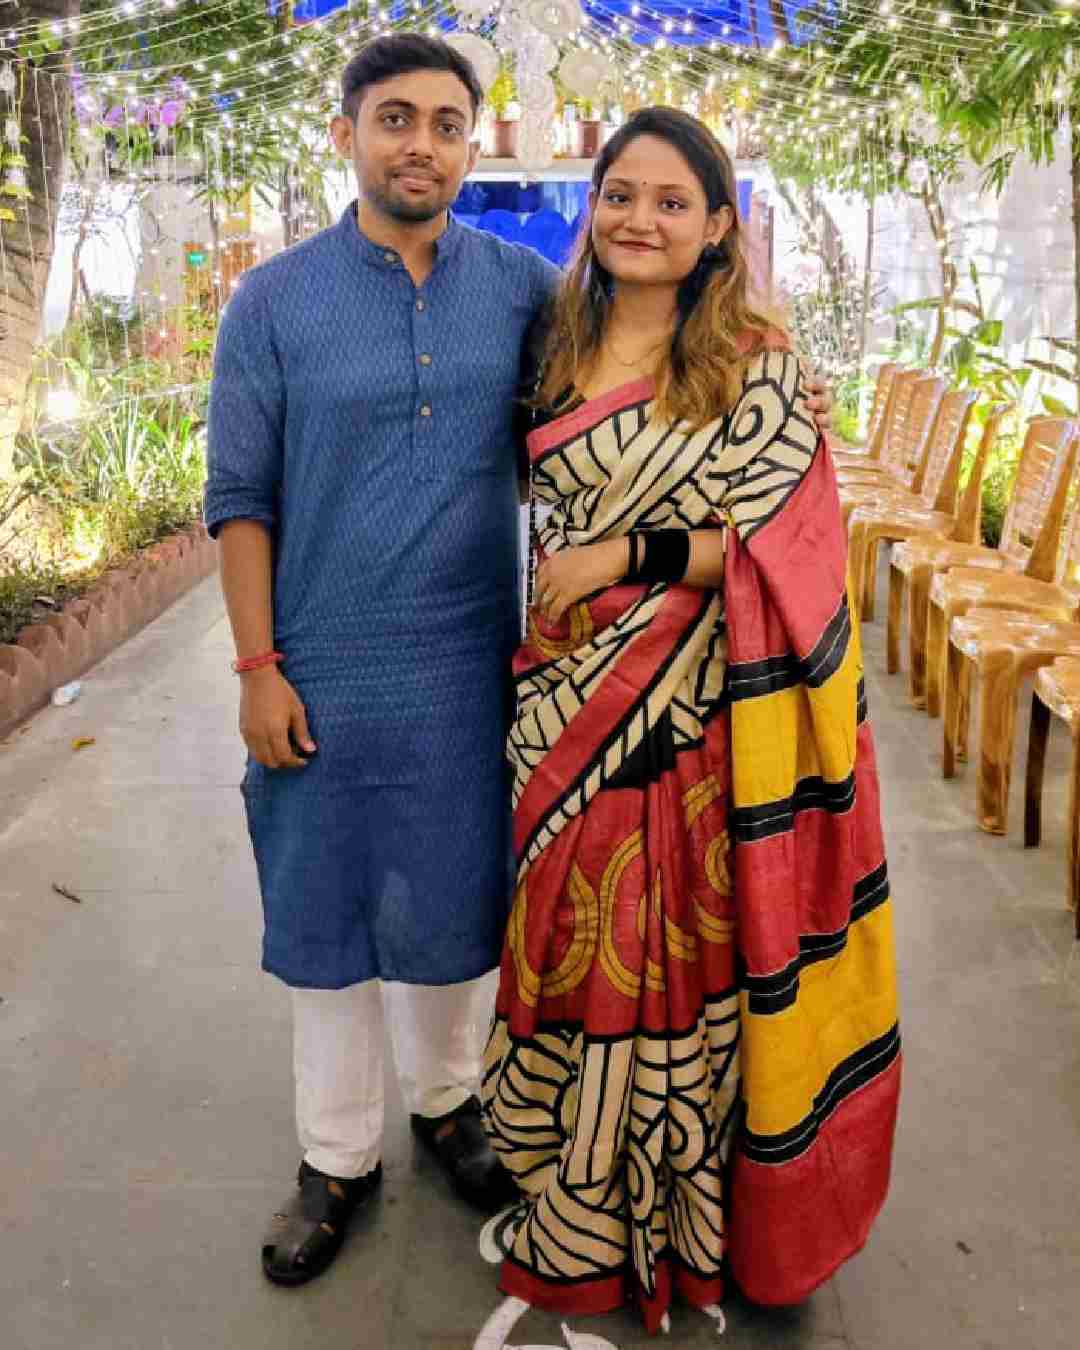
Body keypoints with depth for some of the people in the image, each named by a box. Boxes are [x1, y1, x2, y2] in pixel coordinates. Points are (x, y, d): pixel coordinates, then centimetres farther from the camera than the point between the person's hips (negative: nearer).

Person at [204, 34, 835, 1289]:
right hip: (326, 678, -1)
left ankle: (445, 1100, 42)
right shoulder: (274, 301, -4)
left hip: (470, 670, 2)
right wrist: (258, 666, -8)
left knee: (456, 903, 16)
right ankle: (337, 1155, 32)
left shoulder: (523, 285, 0)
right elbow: (240, 499, -3)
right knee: (325, 915, 11)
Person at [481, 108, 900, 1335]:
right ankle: (580, 1195, 37)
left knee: (674, 950, 8)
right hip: (567, 707, 5)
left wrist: (625, 559, -15)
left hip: (690, 713, -4)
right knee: (573, 938, 14)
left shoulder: (755, 365, -6)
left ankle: (668, 1211, 32)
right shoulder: (558, 352, 9)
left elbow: (778, 540, -10)